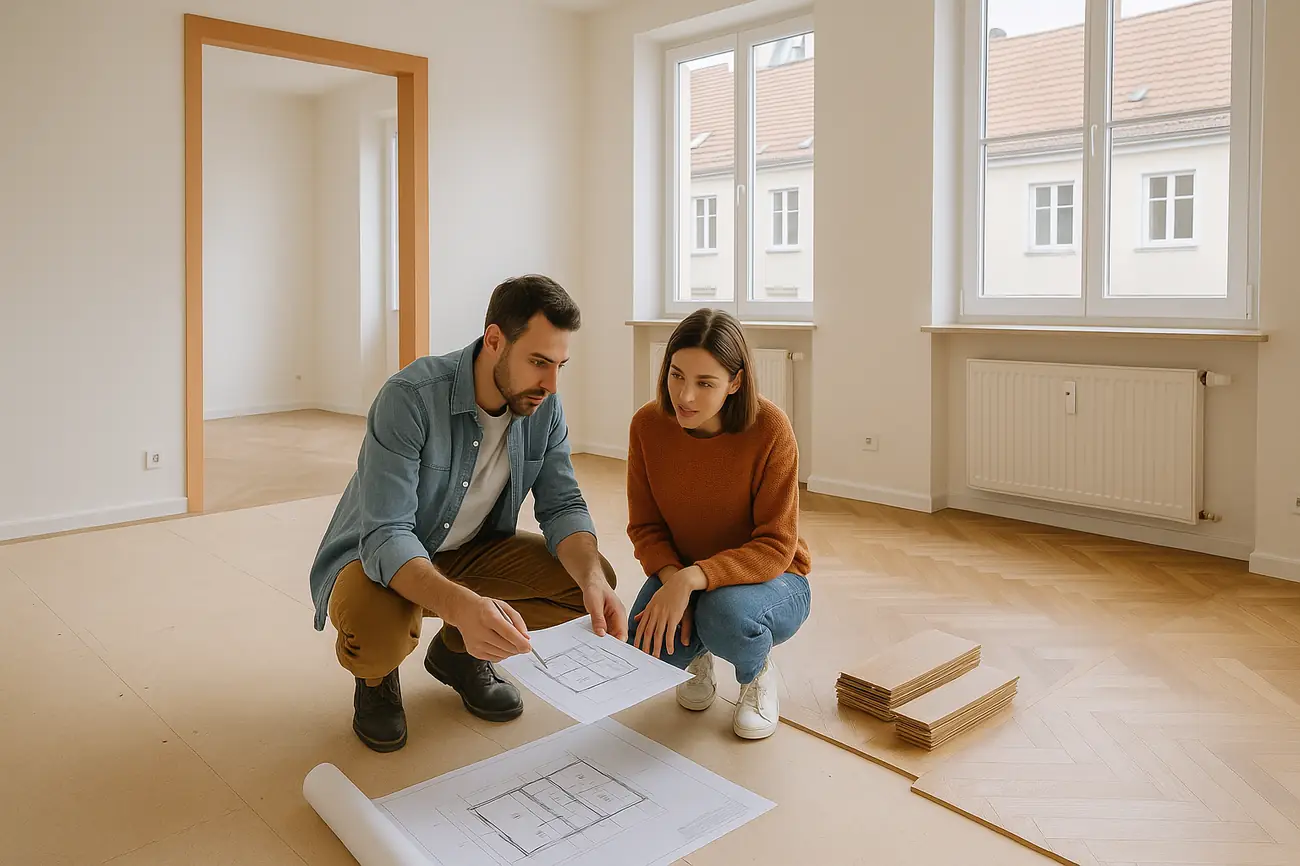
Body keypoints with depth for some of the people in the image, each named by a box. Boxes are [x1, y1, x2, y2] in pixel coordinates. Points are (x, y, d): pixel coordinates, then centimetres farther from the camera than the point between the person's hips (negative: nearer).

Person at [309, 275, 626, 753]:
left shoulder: (544, 407, -12)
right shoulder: (411, 397, -30)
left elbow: (562, 505, -11)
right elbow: (385, 536, -34)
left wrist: (593, 578, -32)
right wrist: (461, 604, -53)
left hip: (468, 552, 5)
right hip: (378, 555, -5)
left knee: (591, 576, -14)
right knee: (377, 633, -38)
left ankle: (458, 651, 11)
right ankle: (376, 676, 4)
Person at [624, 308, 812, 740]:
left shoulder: (769, 429, -25)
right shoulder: (648, 424, -14)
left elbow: (776, 547, -24)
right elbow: (645, 526, -5)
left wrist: (691, 578, -37)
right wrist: (671, 579, -24)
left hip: (768, 578, -3)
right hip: (679, 572, 3)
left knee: (726, 615, -37)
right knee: (645, 649, -25)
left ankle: (758, 673, 3)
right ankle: (696, 657, 16)